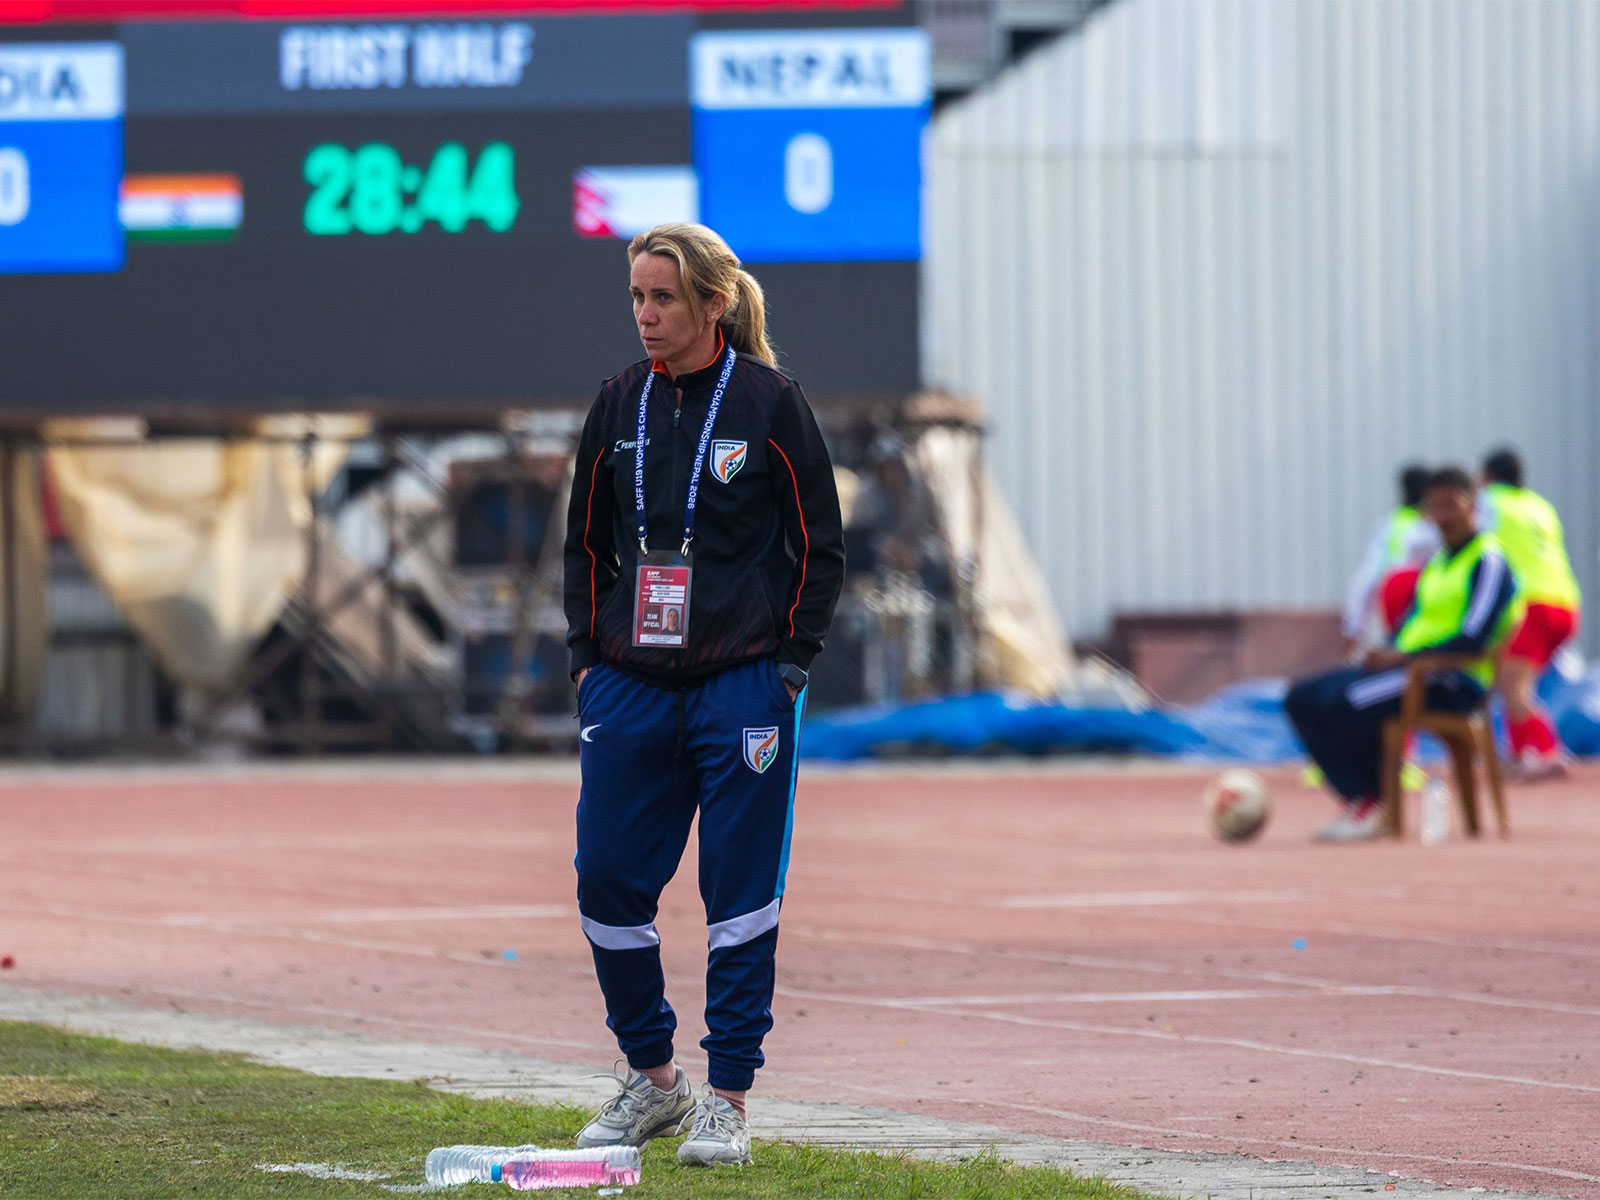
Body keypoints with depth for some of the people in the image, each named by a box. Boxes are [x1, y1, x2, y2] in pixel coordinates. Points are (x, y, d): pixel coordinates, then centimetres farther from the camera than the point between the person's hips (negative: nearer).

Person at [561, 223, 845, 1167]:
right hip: (629, 690, 4)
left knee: (742, 894, -2)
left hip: (742, 689, -4)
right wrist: (589, 655, 8)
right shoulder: (621, 405, 8)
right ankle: (652, 1078, 19)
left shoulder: (769, 402, -4)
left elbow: (821, 546, -1)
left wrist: (789, 664, -6)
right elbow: (586, 540, 16)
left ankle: (726, 1099, 5)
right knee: (608, 881, 2)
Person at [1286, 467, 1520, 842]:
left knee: (1344, 703, -30)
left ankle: (1369, 807, -18)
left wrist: (1402, 658, -18)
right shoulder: (1437, 562, 20)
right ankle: (1355, 797, -11)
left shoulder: (1488, 561, -8)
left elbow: (1473, 639, -17)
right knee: (1303, 699, -3)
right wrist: (1385, 653, 2)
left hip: (1454, 683, -10)